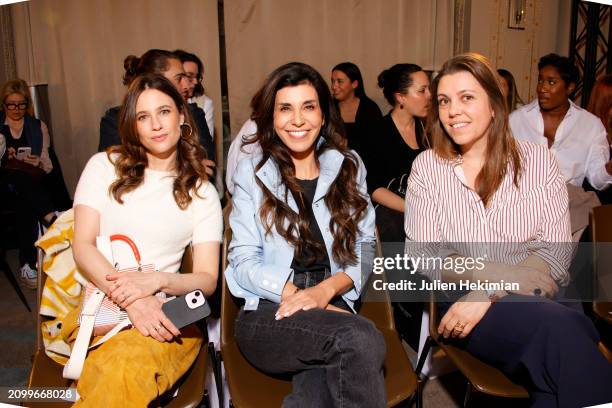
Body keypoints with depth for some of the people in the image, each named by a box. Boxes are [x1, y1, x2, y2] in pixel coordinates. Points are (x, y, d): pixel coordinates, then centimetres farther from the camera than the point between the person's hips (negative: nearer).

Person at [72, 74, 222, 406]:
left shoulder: (202, 193, 11)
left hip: (161, 316, 0)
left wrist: (157, 281, -17)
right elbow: (83, 246, 0)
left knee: (128, 364, -34)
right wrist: (130, 301, -17)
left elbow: (208, 279, 5)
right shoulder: (104, 166, 10)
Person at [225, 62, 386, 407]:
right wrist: (304, 299, -16)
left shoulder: (349, 166, 12)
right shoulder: (252, 172, 5)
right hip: (268, 314, -1)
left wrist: (326, 290, -12)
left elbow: (365, 246, 8)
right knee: (363, 339, -31)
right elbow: (244, 261, -1)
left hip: (334, 307, 1)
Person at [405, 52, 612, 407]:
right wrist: (517, 275, -15)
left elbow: (556, 255, -2)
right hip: (463, 302, -1)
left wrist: (488, 294, -18)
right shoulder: (427, 167, 5)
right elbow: (423, 254, -3)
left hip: (540, 299, 1)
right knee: (561, 327, -30)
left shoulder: (537, 161, 5)